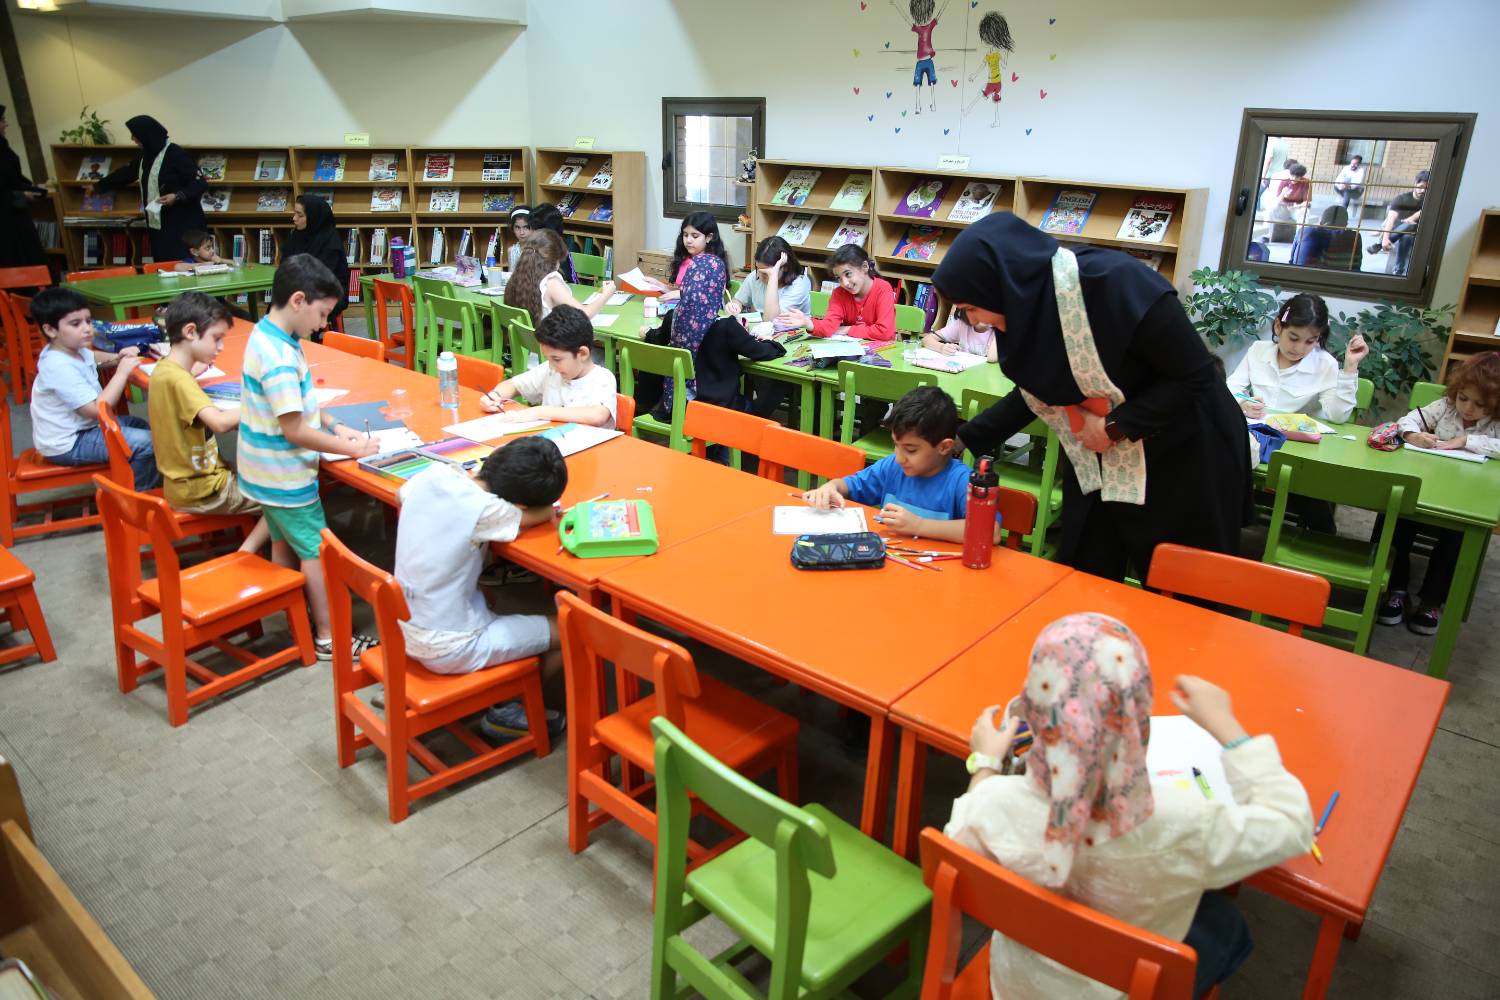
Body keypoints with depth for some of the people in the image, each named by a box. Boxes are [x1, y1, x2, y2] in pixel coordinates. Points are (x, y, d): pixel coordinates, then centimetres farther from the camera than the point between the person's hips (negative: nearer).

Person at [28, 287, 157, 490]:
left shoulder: (73, 349, 1)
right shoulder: (61, 368, -29)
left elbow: (93, 357, 28)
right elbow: (97, 410, -33)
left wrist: (117, 358, 7)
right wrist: (122, 372, -28)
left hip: (81, 427, 11)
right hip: (67, 445, -11)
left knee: (138, 425, 24)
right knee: (147, 443, -21)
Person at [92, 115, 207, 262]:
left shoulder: (176, 154, -11)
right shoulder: (146, 156, 15)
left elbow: (201, 184, -14)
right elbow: (125, 173, 30)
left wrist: (177, 196, -25)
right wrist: (98, 186, 40)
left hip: (182, 226, -8)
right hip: (158, 225, 8)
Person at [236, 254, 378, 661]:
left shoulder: (267, 335, 2)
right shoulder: (279, 358, -29)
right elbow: (294, 430, -27)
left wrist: (334, 426, 5)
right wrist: (350, 448, -18)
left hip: (268, 472, 9)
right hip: (285, 477, -9)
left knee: (285, 543, 22)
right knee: (317, 551, 3)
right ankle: (329, 639, 13)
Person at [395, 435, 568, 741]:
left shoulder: (434, 474, -7)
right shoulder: (482, 510, -26)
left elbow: (401, 495, 17)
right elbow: (546, 513, -9)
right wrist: (548, 508, 13)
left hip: (402, 628, 8)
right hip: (447, 650, -8)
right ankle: (505, 709, 18)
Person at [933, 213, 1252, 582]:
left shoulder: (1114, 284, -29)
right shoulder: (1022, 303, -8)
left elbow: (1196, 377, -21)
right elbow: (1035, 393, 8)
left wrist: (1115, 426, -23)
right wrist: (965, 439, 4)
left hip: (1183, 455, -6)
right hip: (1097, 464, 6)